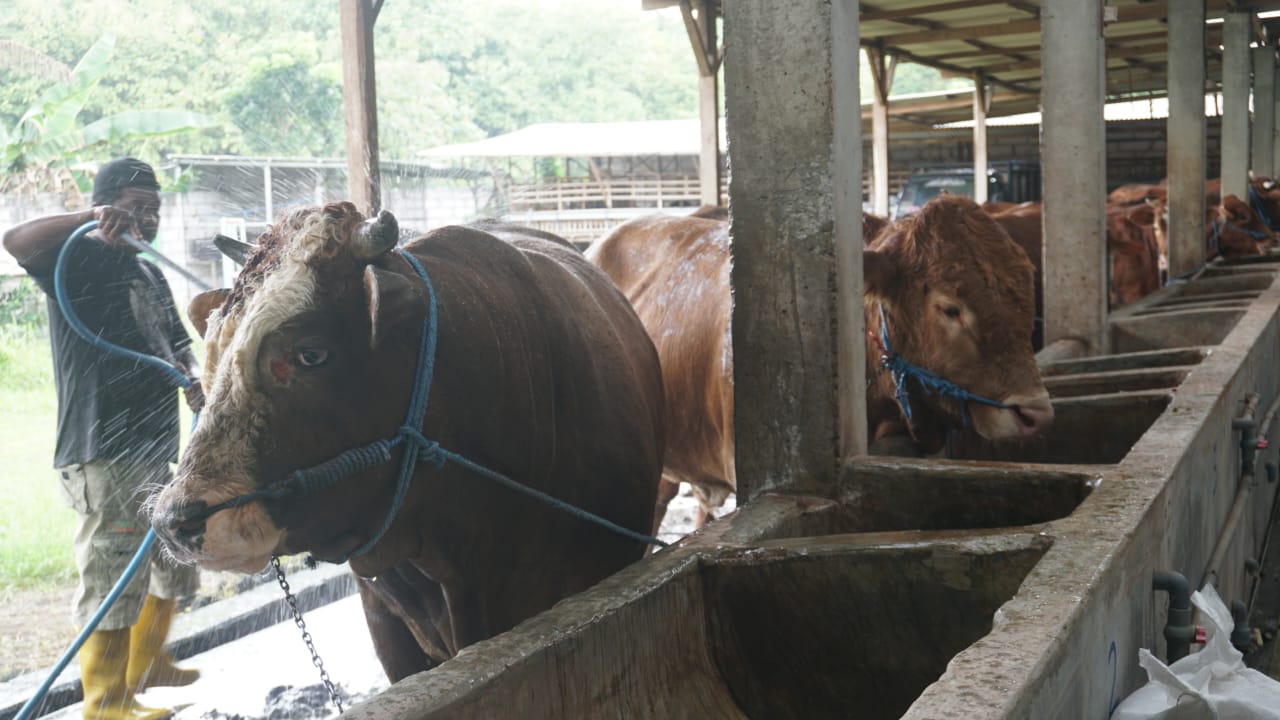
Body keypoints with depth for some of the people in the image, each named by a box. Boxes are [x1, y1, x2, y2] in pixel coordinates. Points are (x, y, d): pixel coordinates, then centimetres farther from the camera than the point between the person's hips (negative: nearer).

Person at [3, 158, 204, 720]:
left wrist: (194, 382, -1)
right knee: (114, 577, -5)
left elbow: (177, 346, 20)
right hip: (102, 454, -9)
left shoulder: (151, 275, 18)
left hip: (159, 450, 9)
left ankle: (144, 663, 39)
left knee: (174, 566, 20)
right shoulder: (82, 259, -7)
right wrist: (91, 218, -34)